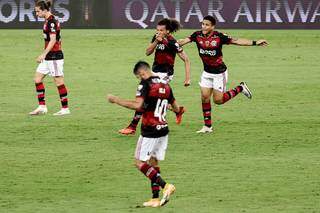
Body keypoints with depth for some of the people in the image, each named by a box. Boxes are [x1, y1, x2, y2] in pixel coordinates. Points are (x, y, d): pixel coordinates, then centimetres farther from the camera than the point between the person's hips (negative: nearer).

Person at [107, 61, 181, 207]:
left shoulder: (146, 84, -12)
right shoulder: (165, 85, 10)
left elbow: (137, 105, -25)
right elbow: (176, 109, 17)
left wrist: (116, 100, -17)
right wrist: (178, 109, 41)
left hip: (149, 131, -7)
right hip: (163, 130, 8)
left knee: (140, 162, -1)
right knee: (153, 163, 14)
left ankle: (164, 185, -15)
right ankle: (156, 198, 10)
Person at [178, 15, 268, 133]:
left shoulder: (219, 36, -18)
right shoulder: (198, 35, -7)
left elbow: (236, 41, -17)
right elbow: (184, 41, -15)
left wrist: (254, 43, -23)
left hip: (219, 72, -4)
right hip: (207, 72, 4)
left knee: (218, 100, -3)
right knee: (205, 97, -1)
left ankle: (240, 88, 20)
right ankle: (207, 126, 10)